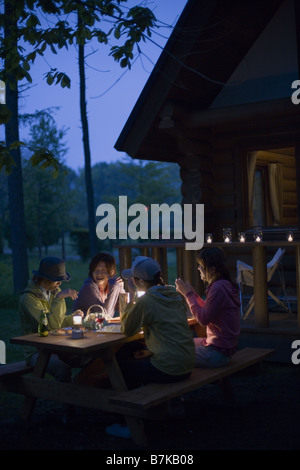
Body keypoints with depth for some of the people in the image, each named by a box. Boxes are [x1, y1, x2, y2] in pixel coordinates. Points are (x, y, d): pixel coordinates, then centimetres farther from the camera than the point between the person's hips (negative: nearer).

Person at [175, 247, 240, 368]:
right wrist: (192, 293, 11)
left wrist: (189, 294, -14)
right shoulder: (225, 284, 9)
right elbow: (207, 310, 16)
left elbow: (203, 319, -21)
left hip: (218, 352, -11)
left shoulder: (218, 288, -23)